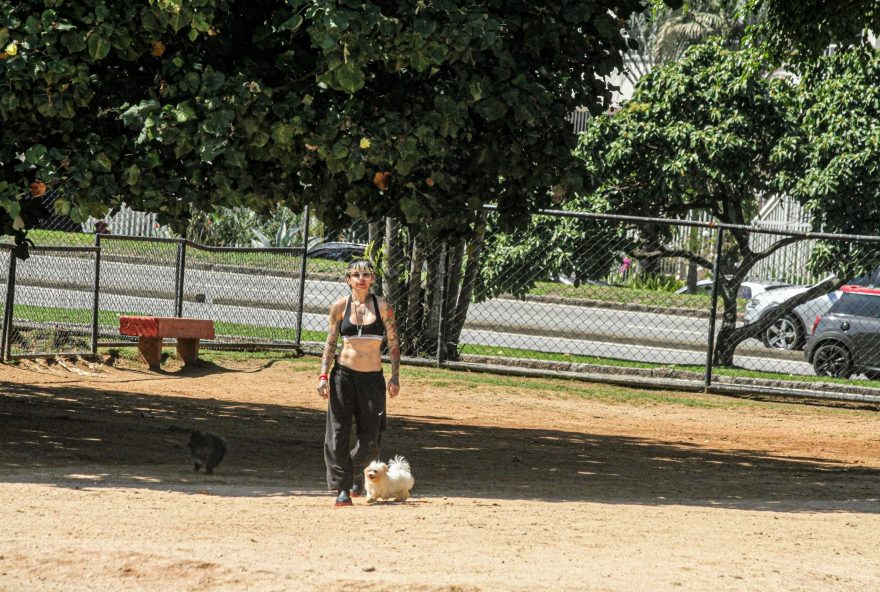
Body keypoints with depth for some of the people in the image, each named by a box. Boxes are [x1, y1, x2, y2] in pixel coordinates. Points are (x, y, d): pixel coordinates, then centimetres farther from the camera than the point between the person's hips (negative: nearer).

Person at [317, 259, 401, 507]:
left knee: (370, 438, 2)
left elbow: (393, 343, 6)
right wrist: (323, 376, -1)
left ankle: (357, 470, 33)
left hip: (372, 378, 0)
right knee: (338, 433, -6)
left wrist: (395, 377, 0)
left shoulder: (382, 307, 2)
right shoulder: (339, 306, 2)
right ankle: (342, 488, -1)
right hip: (343, 374, 0)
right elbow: (331, 342, 6)